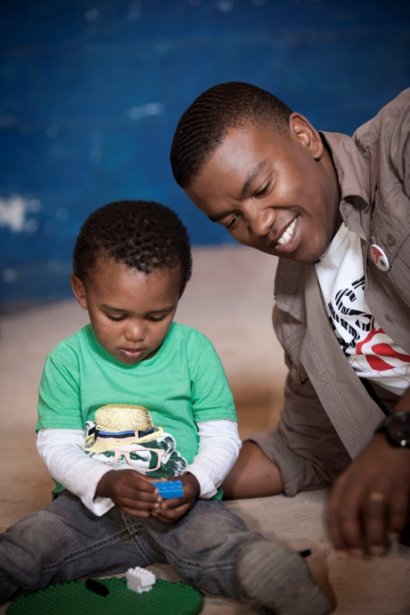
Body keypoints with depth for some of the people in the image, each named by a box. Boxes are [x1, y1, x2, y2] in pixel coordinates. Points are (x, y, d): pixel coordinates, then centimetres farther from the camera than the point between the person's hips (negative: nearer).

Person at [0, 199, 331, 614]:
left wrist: (194, 482, -20)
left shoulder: (194, 350, 0)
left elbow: (222, 437, 1)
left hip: (181, 503, 0)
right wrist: (108, 482, -22)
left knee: (225, 546, -32)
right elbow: (56, 447, -3)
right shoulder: (66, 361, -1)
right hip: (92, 501, 1)